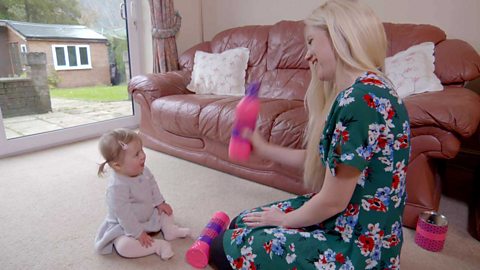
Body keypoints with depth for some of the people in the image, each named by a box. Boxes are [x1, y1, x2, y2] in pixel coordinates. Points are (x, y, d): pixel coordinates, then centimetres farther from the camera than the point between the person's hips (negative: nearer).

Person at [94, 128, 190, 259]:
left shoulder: (143, 171, -11)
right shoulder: (117, 187, -35)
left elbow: (152, 185, 8)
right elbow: (124, 215, -30)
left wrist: (160, 203, 3)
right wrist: (138, 233, -24)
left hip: (148, 215, 8)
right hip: (124, 226, -7)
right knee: (124, 246, -31)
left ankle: (169, 229, 1)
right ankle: (158, 245, -21)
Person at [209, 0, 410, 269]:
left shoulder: (360, 98, -27)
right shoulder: (366, 89, 6)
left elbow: (333, 201, -23)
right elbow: (320, 159, 10)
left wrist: (285, 220, -4)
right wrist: (264, 148, 14)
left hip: (357, 248, -9)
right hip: (349, 226, 9)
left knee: (223, 247, 0)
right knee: (240, 224, 17)